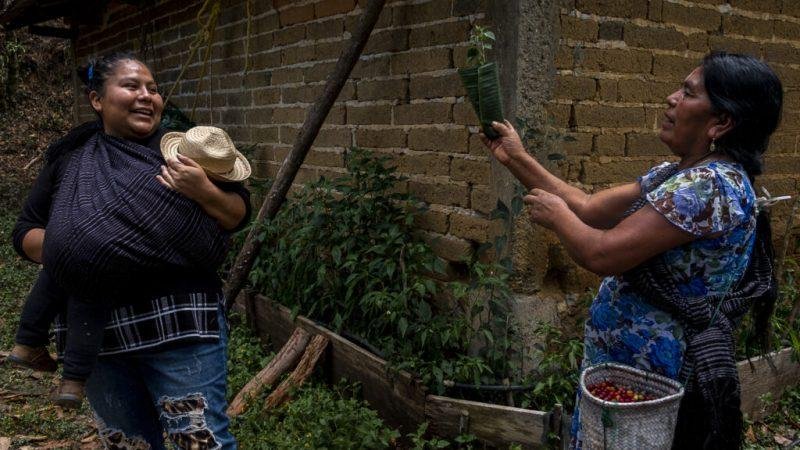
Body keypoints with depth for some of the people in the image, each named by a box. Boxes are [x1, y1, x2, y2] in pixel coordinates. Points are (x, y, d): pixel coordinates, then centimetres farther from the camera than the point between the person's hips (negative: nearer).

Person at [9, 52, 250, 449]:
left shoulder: (183, 150, 1)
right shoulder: (68, 159, 8)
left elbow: (239, 216, 2)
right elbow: (25, 233, 12)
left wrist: (204, 192, -18)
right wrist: (67, 248, -8)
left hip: (179, 327, -3)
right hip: (97, 336, 3)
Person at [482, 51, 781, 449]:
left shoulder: (712, 186, -24)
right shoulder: (675, 174, 7)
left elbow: (601, 255, -28)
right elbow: (587, 209, 8)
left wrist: (556, 213, -9)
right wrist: (516, 158, 8)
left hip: (655, 382, -8)